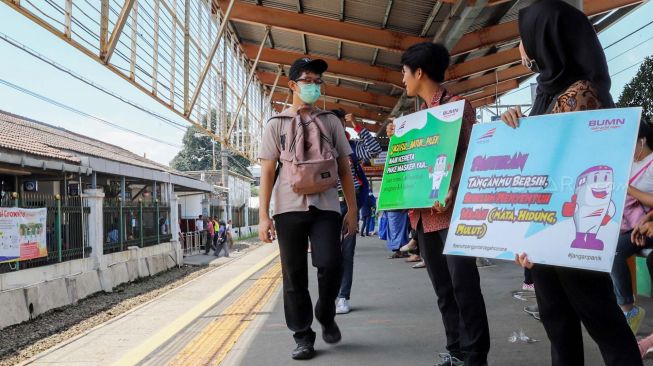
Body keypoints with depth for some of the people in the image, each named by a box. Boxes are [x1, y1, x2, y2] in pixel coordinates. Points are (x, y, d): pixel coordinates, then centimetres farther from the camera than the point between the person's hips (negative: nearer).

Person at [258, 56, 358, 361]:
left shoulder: (331, 121, 13)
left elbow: (344, 169, 12)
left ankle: (326, 316, 15)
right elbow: (267, 172, 4)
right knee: (294, 275, 3)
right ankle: (303, 336, 16)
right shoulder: (276, 124, 8)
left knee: (331, 264, -14)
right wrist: (263, 215, -3)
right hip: (289, 208, 0)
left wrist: (352, 210, 6)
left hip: (325, 207, 1)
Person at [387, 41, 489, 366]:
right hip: (423, 212, 8)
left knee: (463, 283, -5)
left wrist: (451, 192, -23)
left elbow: (469, 153, -11)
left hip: (451, 209, -8)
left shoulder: (458, 105, -3)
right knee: (442, 285, 11)